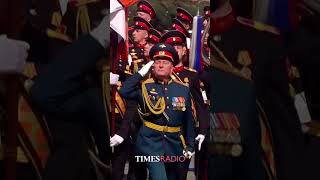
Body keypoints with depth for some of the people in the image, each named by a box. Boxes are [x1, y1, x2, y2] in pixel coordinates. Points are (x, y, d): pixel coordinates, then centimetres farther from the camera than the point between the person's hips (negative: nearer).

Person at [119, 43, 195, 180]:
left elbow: (189, 120, 6)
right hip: (150, 141, -4)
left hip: (174, 143, 4)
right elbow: (124, 92, -21)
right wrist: (141, 73, -15)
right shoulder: (144, 86, -3)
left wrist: (190, 145, 5)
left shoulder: (183, 89, 3)